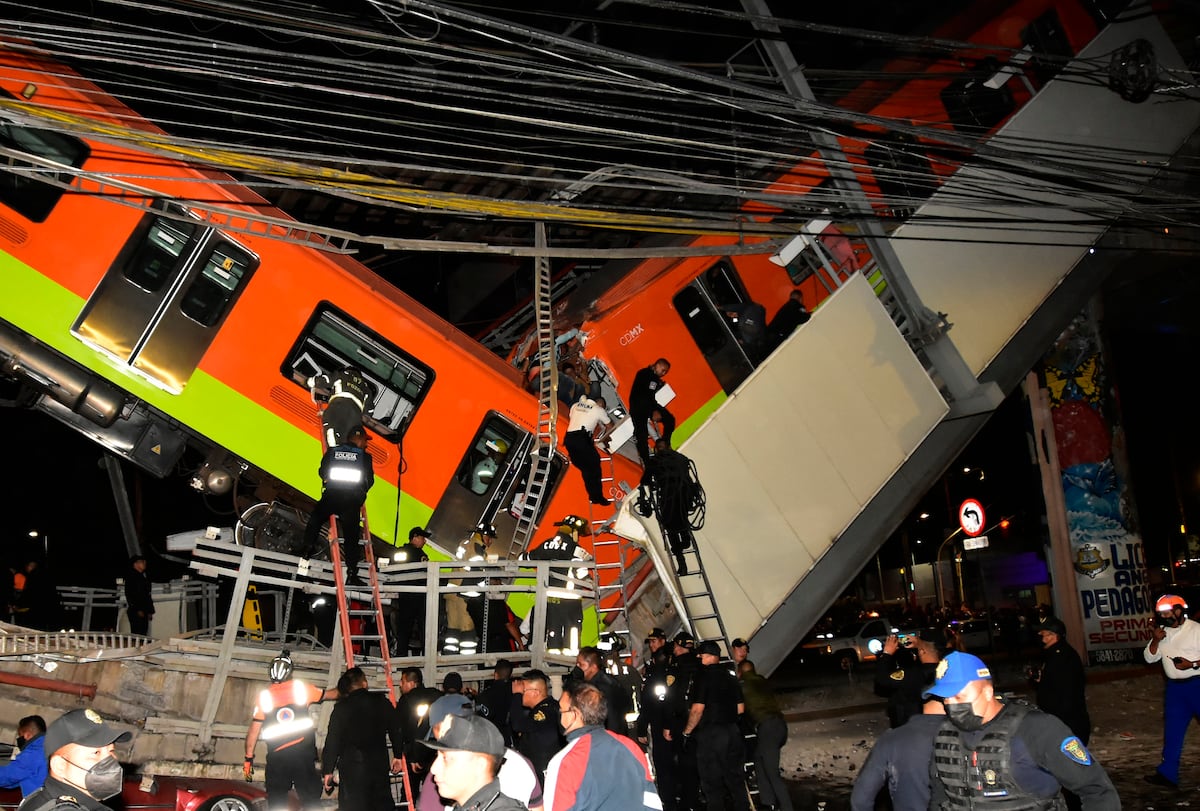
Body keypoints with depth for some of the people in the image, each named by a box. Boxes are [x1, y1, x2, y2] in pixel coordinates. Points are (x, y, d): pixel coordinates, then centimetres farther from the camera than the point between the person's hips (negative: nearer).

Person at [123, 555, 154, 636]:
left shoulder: (145, 576, 16)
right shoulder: (131, 577, -6)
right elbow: (129, 595, -11)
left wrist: (150, 611, 14)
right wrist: (138, 610, -15)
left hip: (144, 611, 7)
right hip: (136, 611, -7)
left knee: (144, 633, 6)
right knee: (137, 633, -10)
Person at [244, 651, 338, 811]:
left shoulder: (264, 696, 4)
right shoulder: (301, 688, 3)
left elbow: (254, 729, 2)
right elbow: (329, 694, 18)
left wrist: (248, 758, 9)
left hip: (277, 756, 1)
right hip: (303, 752, 0)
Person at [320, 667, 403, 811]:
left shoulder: (341, 708, -7)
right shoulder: (382, 702, 2)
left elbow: (332, 741, -7)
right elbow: (396, 729, 10)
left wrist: (327, 771, 1)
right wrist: (397, 755, 23)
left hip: (352, 768, -3)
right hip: (380, 765, 3)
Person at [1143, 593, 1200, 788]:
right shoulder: (1162, 632, 9)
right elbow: (1149, 658, 7)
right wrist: (1155, 641, -9)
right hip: (1175, 686, 6)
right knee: (1172, 731, 8)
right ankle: (1168, 773, 12)